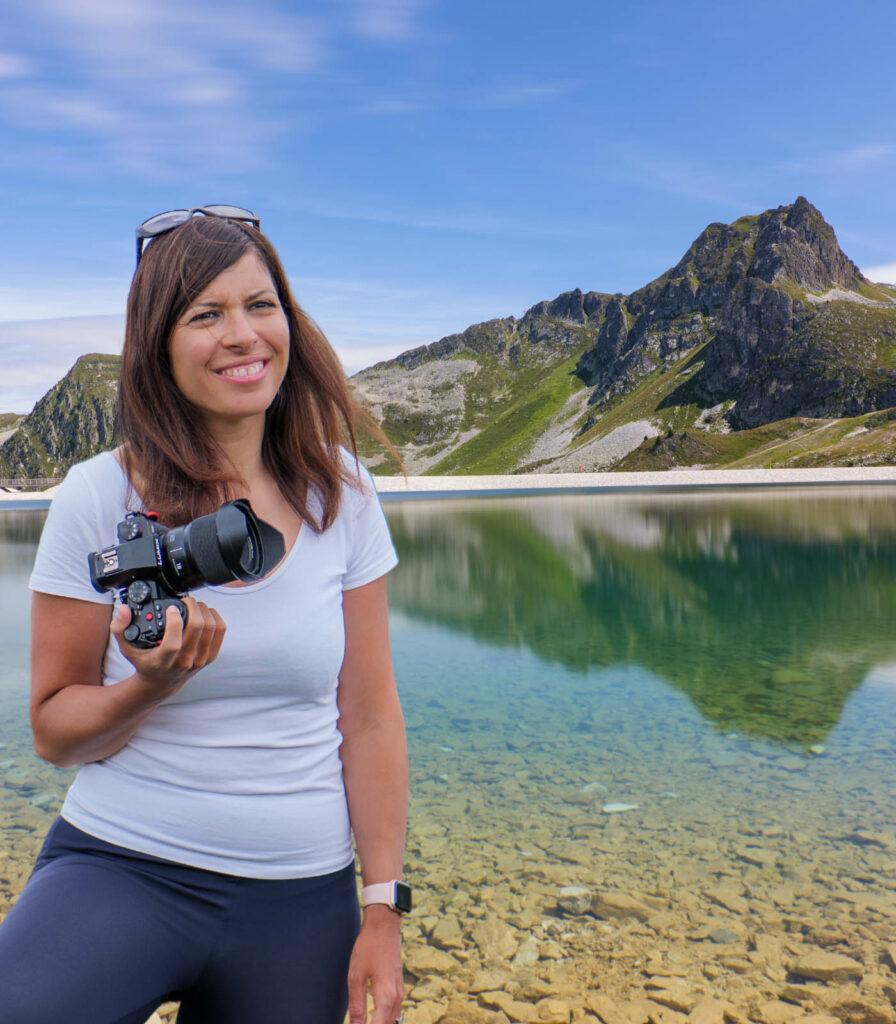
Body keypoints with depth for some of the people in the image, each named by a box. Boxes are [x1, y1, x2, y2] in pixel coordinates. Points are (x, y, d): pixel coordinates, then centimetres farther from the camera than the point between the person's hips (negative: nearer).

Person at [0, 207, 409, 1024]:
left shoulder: (338, 490, -3)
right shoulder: (100, 497, -7)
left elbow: (370, 717, -1)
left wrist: (383, 909, -1)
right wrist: (148, 685, -21)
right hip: (121, 867, -1)